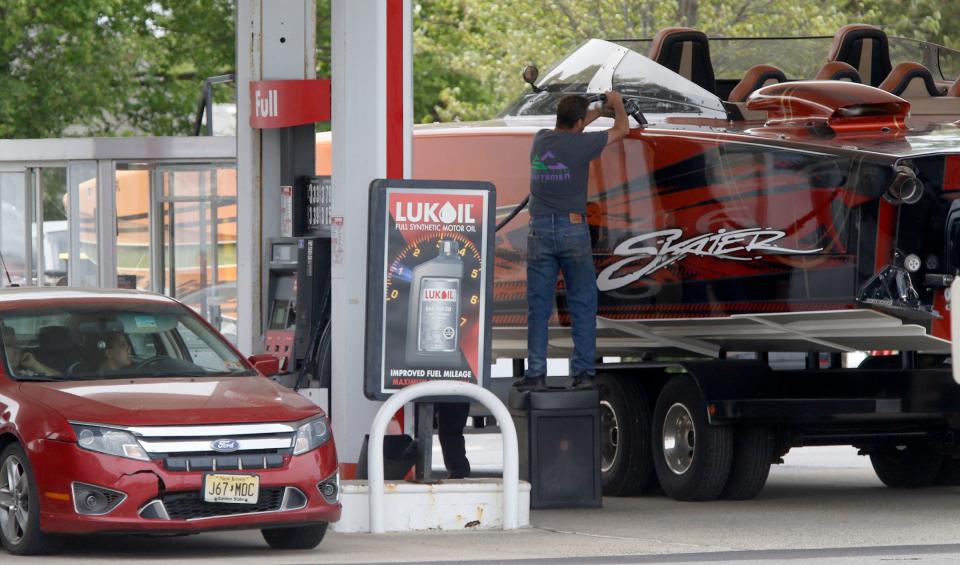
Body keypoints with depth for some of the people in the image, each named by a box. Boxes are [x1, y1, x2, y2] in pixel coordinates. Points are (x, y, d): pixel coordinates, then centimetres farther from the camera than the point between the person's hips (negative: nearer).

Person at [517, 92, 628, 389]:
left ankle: (536, 371, 1)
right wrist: (617, 104, 30)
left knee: (538, 306, 5)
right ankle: (583, 370, 2)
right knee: (583, 304, 4)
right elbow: (622, 129, 9)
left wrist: (597, 111, 42)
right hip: (572, 230, -3)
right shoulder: (581, 144, -7)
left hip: (540, 230, 4)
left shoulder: (540, 140, 7)